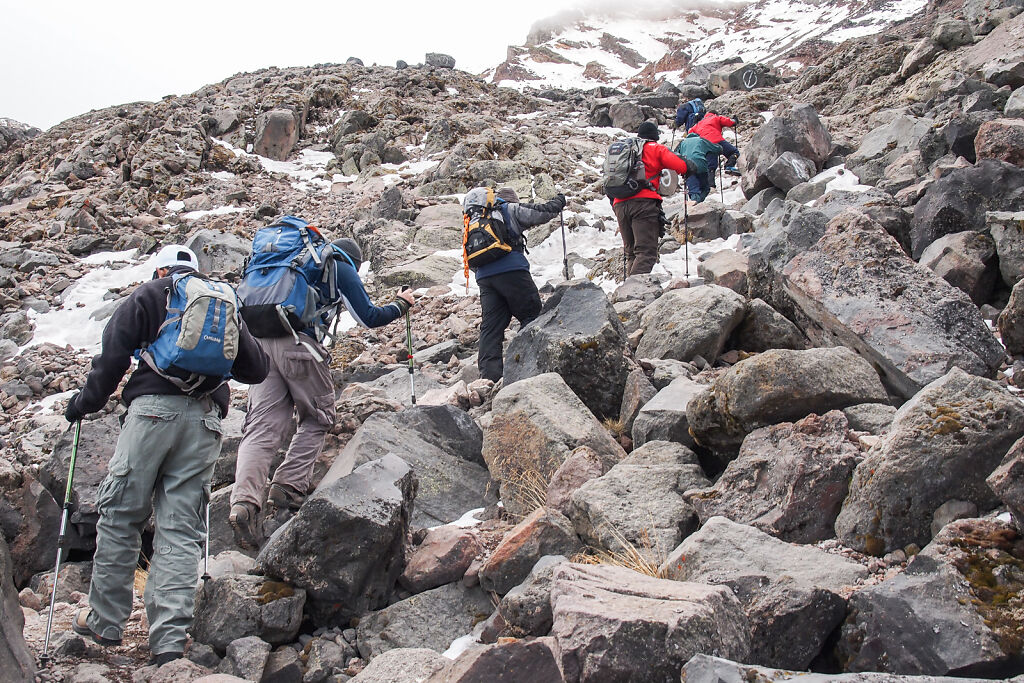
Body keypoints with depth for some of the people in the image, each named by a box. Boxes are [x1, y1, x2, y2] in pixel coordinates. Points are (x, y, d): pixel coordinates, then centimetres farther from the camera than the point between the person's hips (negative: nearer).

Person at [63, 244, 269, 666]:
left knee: (120, 516, 7)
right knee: (181, 529, 2)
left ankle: (105, 621, 12)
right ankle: (169, 639, -3)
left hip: (153, 410, -4)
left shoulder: (148, 297, 10)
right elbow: (256, 369, 23)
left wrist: (85, 403, 15)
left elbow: (113, 355, 2)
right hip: (205, 421, 4)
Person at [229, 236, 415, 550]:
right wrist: (400, 306, 26)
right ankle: (286, 492, -2)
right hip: (300, 345, -5)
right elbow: (368, 317, 11)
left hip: (260, 342, 5)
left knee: (262, 427, -1)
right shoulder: (342, 268, 14)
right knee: (317, 419, 11)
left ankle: (243, 504, -19)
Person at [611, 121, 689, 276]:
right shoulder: (656, 149, 9)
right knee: (646, 252, -12)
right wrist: (686, 170, 21)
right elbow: (680, 166, 0)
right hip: (644, 202, -6)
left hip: (619, 204, 6)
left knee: (631, 252, 14)